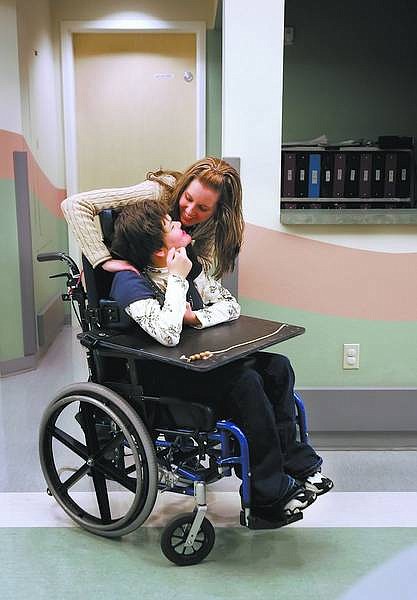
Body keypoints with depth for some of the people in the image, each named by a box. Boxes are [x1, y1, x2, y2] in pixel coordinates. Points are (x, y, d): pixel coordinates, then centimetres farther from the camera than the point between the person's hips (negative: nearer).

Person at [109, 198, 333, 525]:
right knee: (245, 382, -26)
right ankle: (270, 494, -16)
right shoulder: (129, 281, -20)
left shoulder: (186, 263, 3)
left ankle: (294, 459, 0)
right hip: (158, 379, -8)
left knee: (277, 366, -7)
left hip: (193, 363, 8)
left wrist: (197, 318, -14)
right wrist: (177, 279, -24)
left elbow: (231, 305, 5)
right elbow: (168, 334, -34)